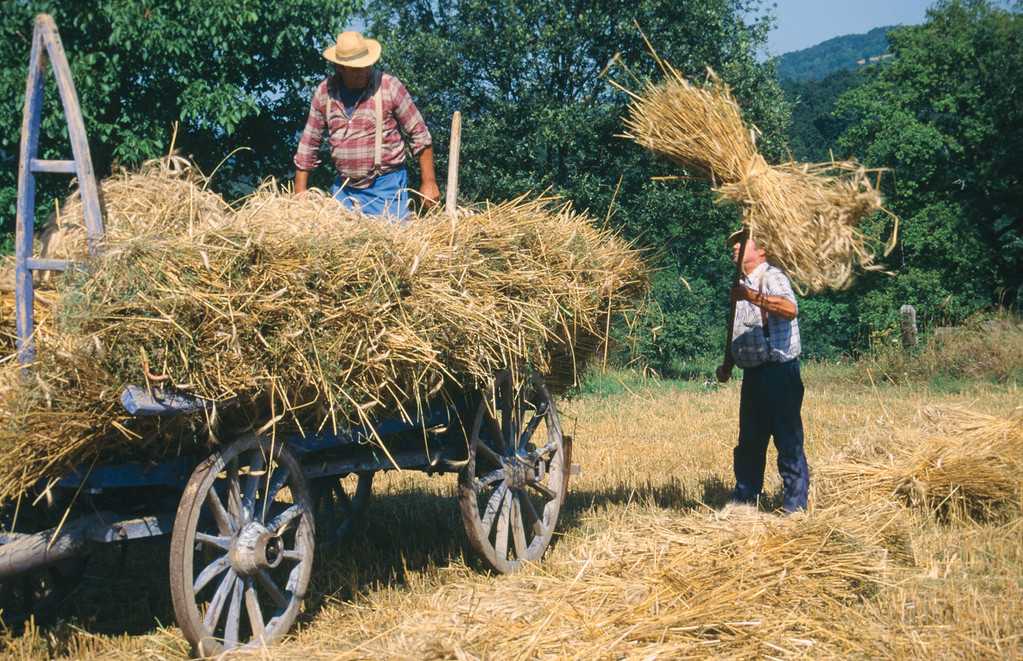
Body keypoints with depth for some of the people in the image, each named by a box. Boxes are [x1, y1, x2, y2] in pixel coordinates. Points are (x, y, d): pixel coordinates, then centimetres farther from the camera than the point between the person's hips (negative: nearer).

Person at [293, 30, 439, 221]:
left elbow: (420, 135, -1)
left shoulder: (389, 86, -6)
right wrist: (300, 197, 9)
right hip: (344, 189, 3)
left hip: (386, 185, -3)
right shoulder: (324, 92, 3)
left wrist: (429, 182, -5)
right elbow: (308, 144, 11)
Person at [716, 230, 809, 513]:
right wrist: (727, 364, 16)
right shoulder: (744, 285, 21)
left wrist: (752, 297, -39)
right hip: (752, 375, 9)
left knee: (788, 442, -5)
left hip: (779, 374, -9)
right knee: (748, 444, 13)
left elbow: (790, 309, -29)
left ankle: (795, 508, 0)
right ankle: (743, 499, 21)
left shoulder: (772, 277, -8)